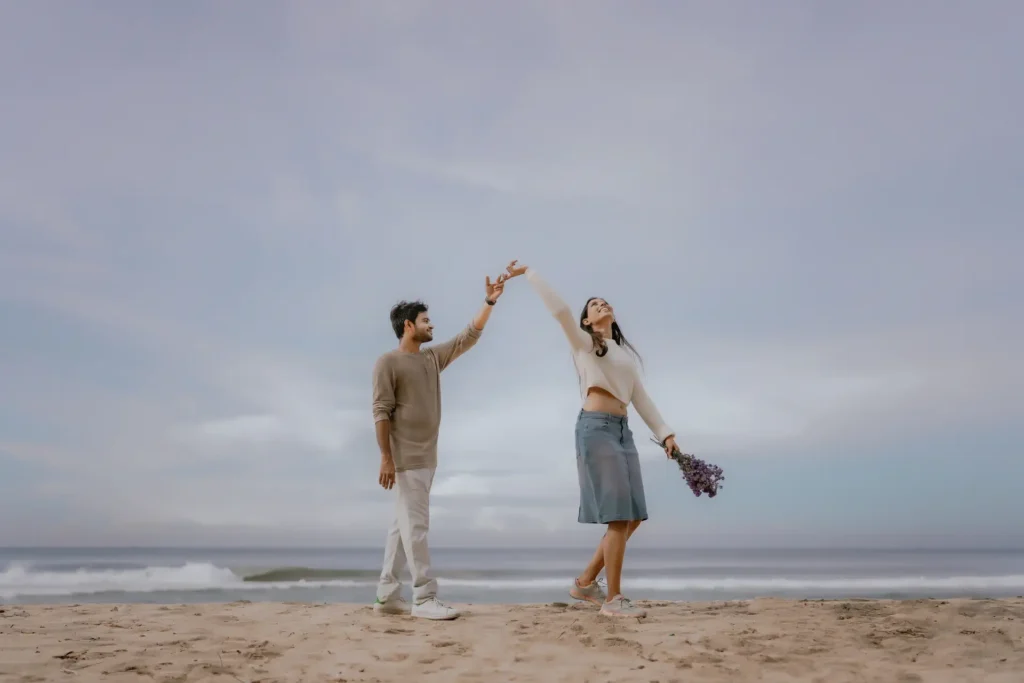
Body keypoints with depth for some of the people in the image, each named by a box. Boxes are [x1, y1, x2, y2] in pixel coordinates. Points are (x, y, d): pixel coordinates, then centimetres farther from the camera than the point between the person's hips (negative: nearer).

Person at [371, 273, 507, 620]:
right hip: (406, 459, -8)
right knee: (415, 525, -10)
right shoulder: (388, 363, -6)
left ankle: (387, 594, 15)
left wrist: (489, 302, 11)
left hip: (426, 458, 8)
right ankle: (424, 598, -8)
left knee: (404, 526, 9)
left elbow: (468, 337, 18)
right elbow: (381, 412, -12)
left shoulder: (434, 357, 16)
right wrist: (386, 457, -19)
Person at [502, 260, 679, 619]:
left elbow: (641, 398, 19)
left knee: (632, 517, 4)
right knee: (619, 516, -11)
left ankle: (586, 582, 17)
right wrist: (528, 273, -10)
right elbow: (561, 310, -9)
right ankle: (613, 598, -3)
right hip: (596, 427, -7)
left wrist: (665, 432, 11)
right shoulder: (584, 343, 6)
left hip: (622, 430, 7)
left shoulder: (625, 352, 24)